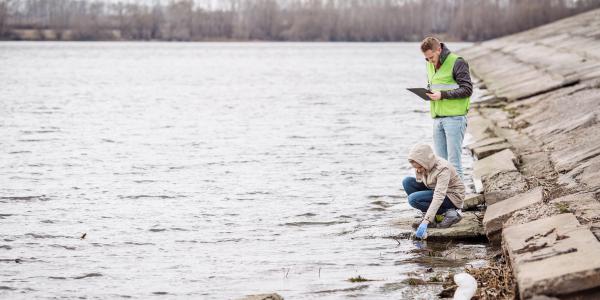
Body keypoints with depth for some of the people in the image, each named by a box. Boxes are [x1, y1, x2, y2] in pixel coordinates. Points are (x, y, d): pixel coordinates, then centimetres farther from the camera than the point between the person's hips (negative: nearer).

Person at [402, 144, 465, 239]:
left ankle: (448, 213, -12)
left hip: (452, 195, -8)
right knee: (407, 182, -8)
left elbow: (439, 197, -39)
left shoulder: (443, 169, -31)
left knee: (413, 199, -25)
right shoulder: (422, 165, -9)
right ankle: (430, 214, -6)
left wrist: (425, 221, -45)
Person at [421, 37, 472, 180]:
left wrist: (443, 95, -19)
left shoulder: (457, 63, -9)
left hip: (454, 117, -7)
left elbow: (467, 89, -13)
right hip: (437, 118, 7)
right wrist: (428, 93, 3)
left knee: (454, 160, -7)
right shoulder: (430, 65, 15)